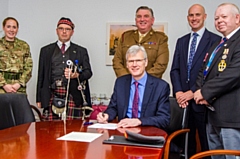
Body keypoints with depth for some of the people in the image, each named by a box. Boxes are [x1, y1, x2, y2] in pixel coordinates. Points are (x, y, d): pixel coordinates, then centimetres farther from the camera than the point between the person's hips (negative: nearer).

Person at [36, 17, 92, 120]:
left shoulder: (81, 51, 15)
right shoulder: (46, 50, 16)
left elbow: (88, 72, 7)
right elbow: (41, 75, 12)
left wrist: (76, 75, -15)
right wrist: (39, 99, 7)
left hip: (73, 98, 0)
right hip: (51, 98, 1)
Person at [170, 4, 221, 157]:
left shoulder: (216, 40, -3)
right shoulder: (181, 41, 15)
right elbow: (175, 69, 10)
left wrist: (193, 92, -14)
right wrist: (178, 91, -6)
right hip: (183, 99, 5)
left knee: (207, 143, 6)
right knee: (186, 141, 11)